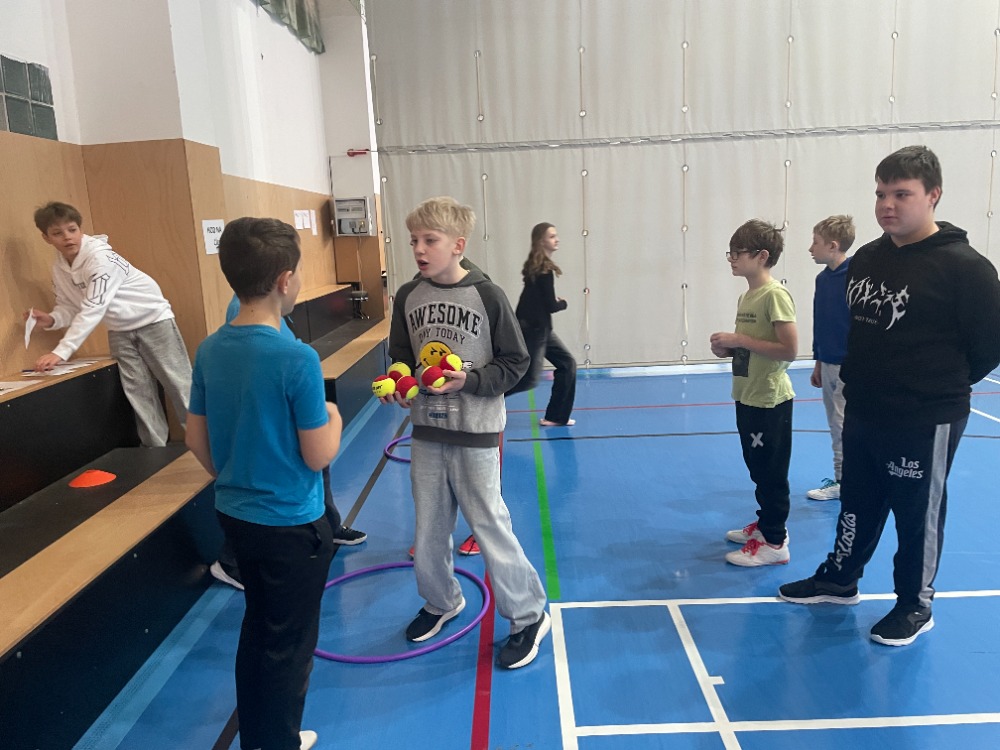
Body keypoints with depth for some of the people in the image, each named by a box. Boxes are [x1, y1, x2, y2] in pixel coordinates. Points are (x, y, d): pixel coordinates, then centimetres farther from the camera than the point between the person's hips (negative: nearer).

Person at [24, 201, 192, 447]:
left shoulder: (100, 257, -25)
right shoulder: (59, 269, -2)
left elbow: (92, 310, -31)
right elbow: (71, 309, 5)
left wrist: (60, 352, -34)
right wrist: (51, 319, -19)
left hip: (152, 319, -6)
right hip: (120, 332, 7)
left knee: (180, 386, -3)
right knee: (139, 395, 4)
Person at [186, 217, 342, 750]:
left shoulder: (209, 350, -3)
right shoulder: (297, 358, -24)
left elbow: (197, 440, 6)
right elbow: (319, 456, -19)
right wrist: (334, 418, 0)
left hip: (234, 515, 7)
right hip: (291, 524, -7)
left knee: (257, 631, 24)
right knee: (288, 646, 11)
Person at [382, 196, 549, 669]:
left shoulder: (486, 296, -12)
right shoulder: (408, 297, 1)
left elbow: (514, 363, -7)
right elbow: (401, 358, 11)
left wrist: (469, 381, -21)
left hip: (475, 434, -5)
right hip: (426, 431, 5)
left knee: (489, 526, 1)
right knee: (429, 527, 15)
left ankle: (529, 616, 20)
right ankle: (441, 601, 40)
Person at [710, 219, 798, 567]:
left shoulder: (775, 295, -17)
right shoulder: (746, 296, 10)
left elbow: (789, 349, -22)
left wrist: (739, 340, -20)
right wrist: (728, 348, 2)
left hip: (770, 401, -9)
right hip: (747, 396, 9)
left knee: (771, 471, 2)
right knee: (757, 467, 20)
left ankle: (774, 542, 13)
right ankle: (766, 523, 35)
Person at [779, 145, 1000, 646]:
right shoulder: (866, 259, 4)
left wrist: (942, 385, 0)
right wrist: (860, 379, 10)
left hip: (926, 422, -6)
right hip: (863, 413, 7)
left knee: (918, 515, 10)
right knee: (857, 504, 20)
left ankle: (915, 606, 30)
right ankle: (839, 579, 39)